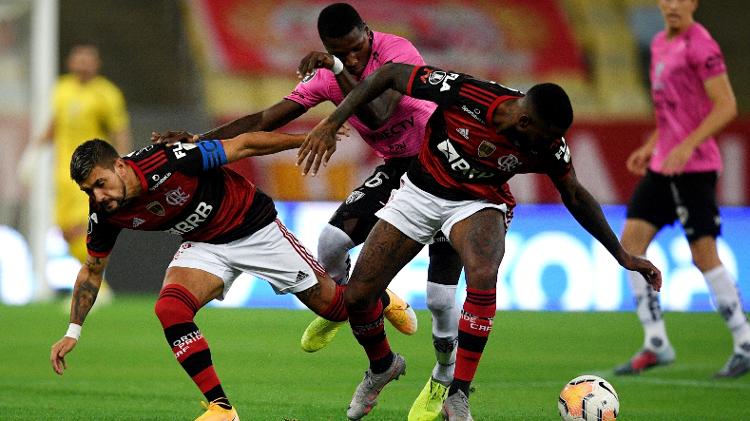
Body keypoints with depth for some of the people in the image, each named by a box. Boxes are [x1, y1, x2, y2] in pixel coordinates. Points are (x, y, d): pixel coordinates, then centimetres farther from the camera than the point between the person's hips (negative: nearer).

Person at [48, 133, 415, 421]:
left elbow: (242, 146, -24)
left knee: (327, 303, 7)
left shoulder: (165, 162, -35)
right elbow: (93, 269, 1)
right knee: (169, 309, -23)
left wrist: (310, 138, -19)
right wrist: (73, 332, -5)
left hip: (254, 227, -4)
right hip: (204, 245, 4)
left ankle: (381, 301, 42)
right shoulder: (104, 213, -17)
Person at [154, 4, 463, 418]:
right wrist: (199, 141, -14)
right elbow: (265, 120, -6)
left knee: (440, 296, -11)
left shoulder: (398, 53, -25)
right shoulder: (326, 75, -7)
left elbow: (377, 116, -40)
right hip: (397, 166, 6)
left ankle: (445, 382, 12)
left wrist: (340, 70, -47)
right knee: (332, 240, -15)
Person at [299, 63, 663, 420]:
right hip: (420, 191, 0)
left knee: (483, 277, -34)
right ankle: (382, 366, 32)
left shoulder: (549, 145, -21)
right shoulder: (462, 93, -31)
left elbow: (575, 196, -2)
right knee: (356, 297, -3)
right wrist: (332, 123, -23)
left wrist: (623, 256, 1)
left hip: (479, 203, 0)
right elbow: (390, 74, -19)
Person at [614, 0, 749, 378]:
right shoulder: (660, 44, 16)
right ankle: (656, 344, 3)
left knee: (704, 254, -8)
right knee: (632, 240, 0)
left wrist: (687, 146, -22)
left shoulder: (700, 45, -12)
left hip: (694, 164, -9)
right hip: (662, 164, 9)